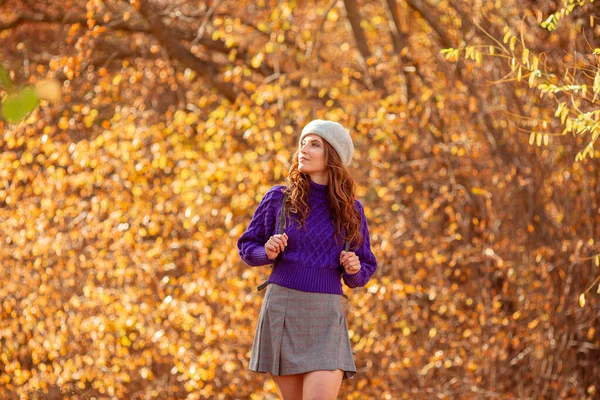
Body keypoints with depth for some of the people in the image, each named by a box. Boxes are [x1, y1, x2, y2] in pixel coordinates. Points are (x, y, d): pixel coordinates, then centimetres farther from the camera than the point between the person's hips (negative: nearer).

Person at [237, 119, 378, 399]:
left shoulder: (351, 209, 5)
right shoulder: (278, 198, 2)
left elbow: (364, 271, 13)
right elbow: (247, 247, 12)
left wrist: (354, 269, -10)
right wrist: (268, 253, -10)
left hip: (326, 316, 0)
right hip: (282, 310, 0)